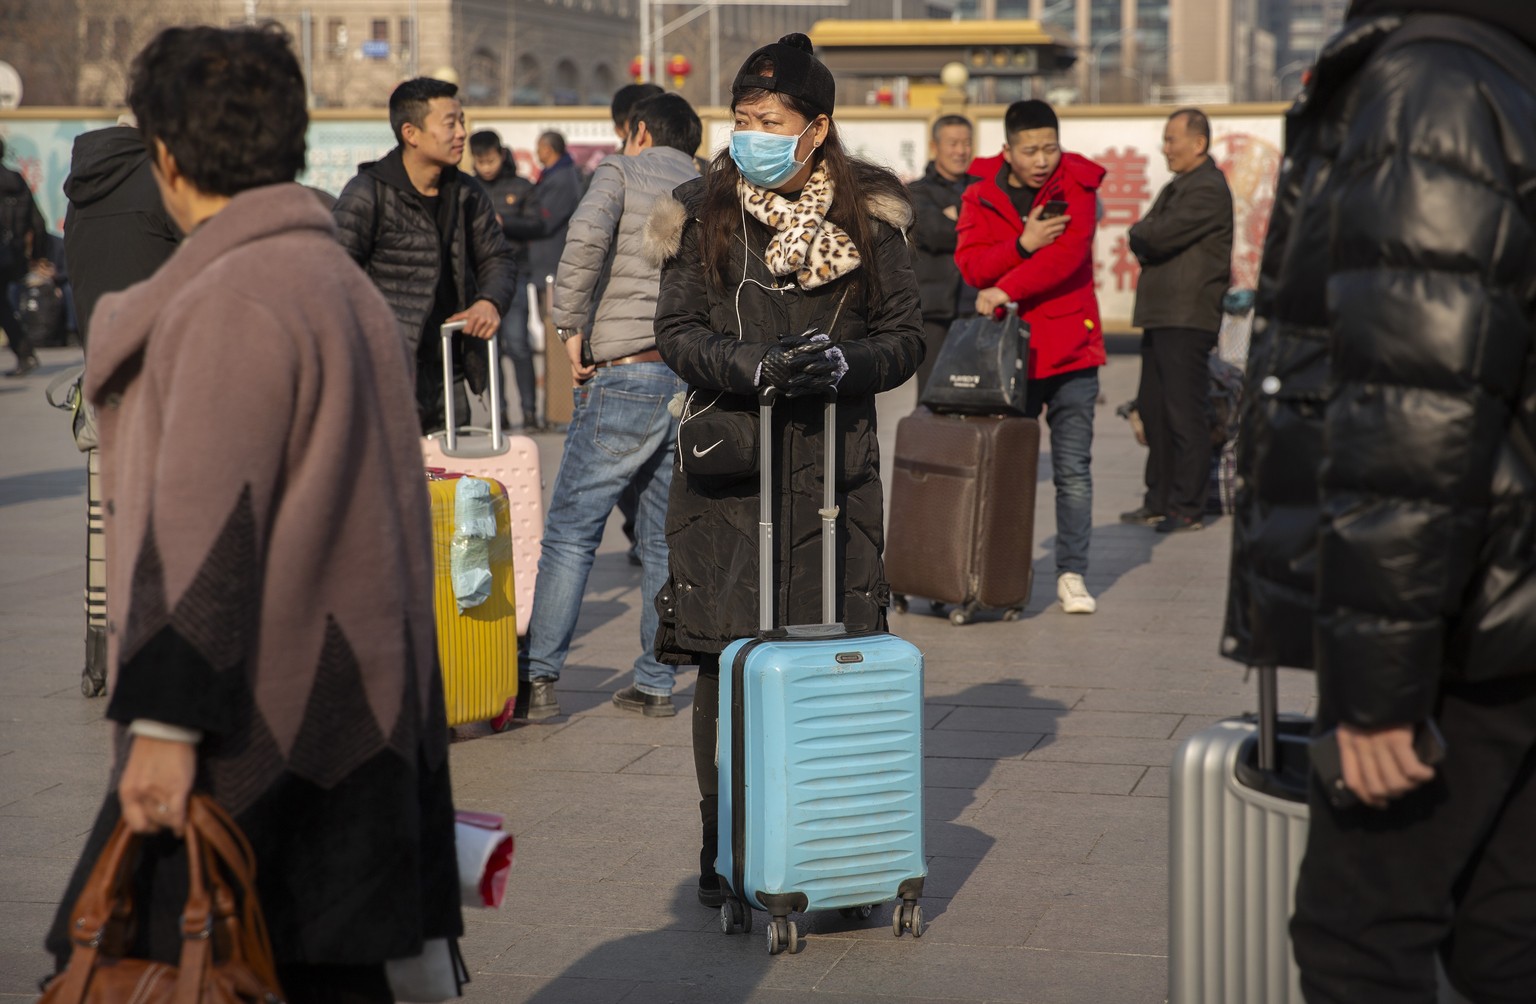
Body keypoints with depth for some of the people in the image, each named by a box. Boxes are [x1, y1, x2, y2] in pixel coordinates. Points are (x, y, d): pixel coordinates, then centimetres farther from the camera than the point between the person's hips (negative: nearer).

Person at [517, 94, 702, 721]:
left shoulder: (622, 173, 5)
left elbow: (586, 236, -15)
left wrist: (570, 326, -8)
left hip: (627, 371, -5)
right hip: (698, 380, 5)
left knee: (572, 528, 1)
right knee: (665, 537, 12)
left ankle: (539, 676, -2)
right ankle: (655, 683, 12)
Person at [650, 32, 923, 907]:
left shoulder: (868, 218, 5)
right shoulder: (706, 215, 5)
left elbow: (906, 338, 6)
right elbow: (677, 331, -1)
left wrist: (840, 363, -15)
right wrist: (759, 367, -17)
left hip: (835, 469, 0)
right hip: (729, 471, 0)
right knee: (727, 661, -1)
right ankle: (726, 844, 12)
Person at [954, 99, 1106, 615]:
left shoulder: (1076, 189, -2)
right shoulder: (981, 196, 4)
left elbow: (1067, 255, -16)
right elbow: (970, 264, -7)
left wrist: (1007, 290, -22)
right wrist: (1023, 245, -21)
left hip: (1070, 348, -2)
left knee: (1073, 470, -1)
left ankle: (1072, 574, 5)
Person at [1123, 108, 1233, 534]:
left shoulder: (1208, 190, -11)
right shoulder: (1176, 188, 22)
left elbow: (1158, 236, -19)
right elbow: (1142, 237, 18)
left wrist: (1142, 236, 1)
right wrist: (1148, 242, -3)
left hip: (1188, 318, -10)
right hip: (1160, 315, 10)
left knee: (1185, 414, -7)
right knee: (1153, 409, 12)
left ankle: (1188, 507, -4)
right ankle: (1159, 502, 19)